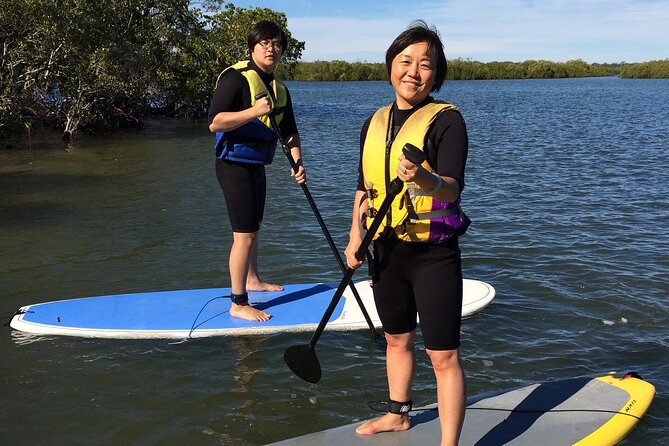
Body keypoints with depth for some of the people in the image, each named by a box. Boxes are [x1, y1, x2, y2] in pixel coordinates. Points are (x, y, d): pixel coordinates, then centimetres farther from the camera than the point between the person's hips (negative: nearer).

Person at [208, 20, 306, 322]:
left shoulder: (279, 89, 11)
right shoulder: (235, 78, -15)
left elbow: (289, 130, 11)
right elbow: (215, 122, -22)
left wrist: (297, 162, -4)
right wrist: (254, 111, -31)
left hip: (256, 165, 9)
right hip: (234, 164, -9)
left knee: (253, 228, 22)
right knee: (244, 234, -10)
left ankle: (252, 280, 41)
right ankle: (238, 304, -4)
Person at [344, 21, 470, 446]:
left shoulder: (446, 119, -11)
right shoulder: (375, 122, 8)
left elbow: (452, 188, -23)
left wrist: (422, 177, -44)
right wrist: (356, 233, 4)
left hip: (433, 254, -6)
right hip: (386, 250, 7)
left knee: (444, 355, -4)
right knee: (397, 338, 22)